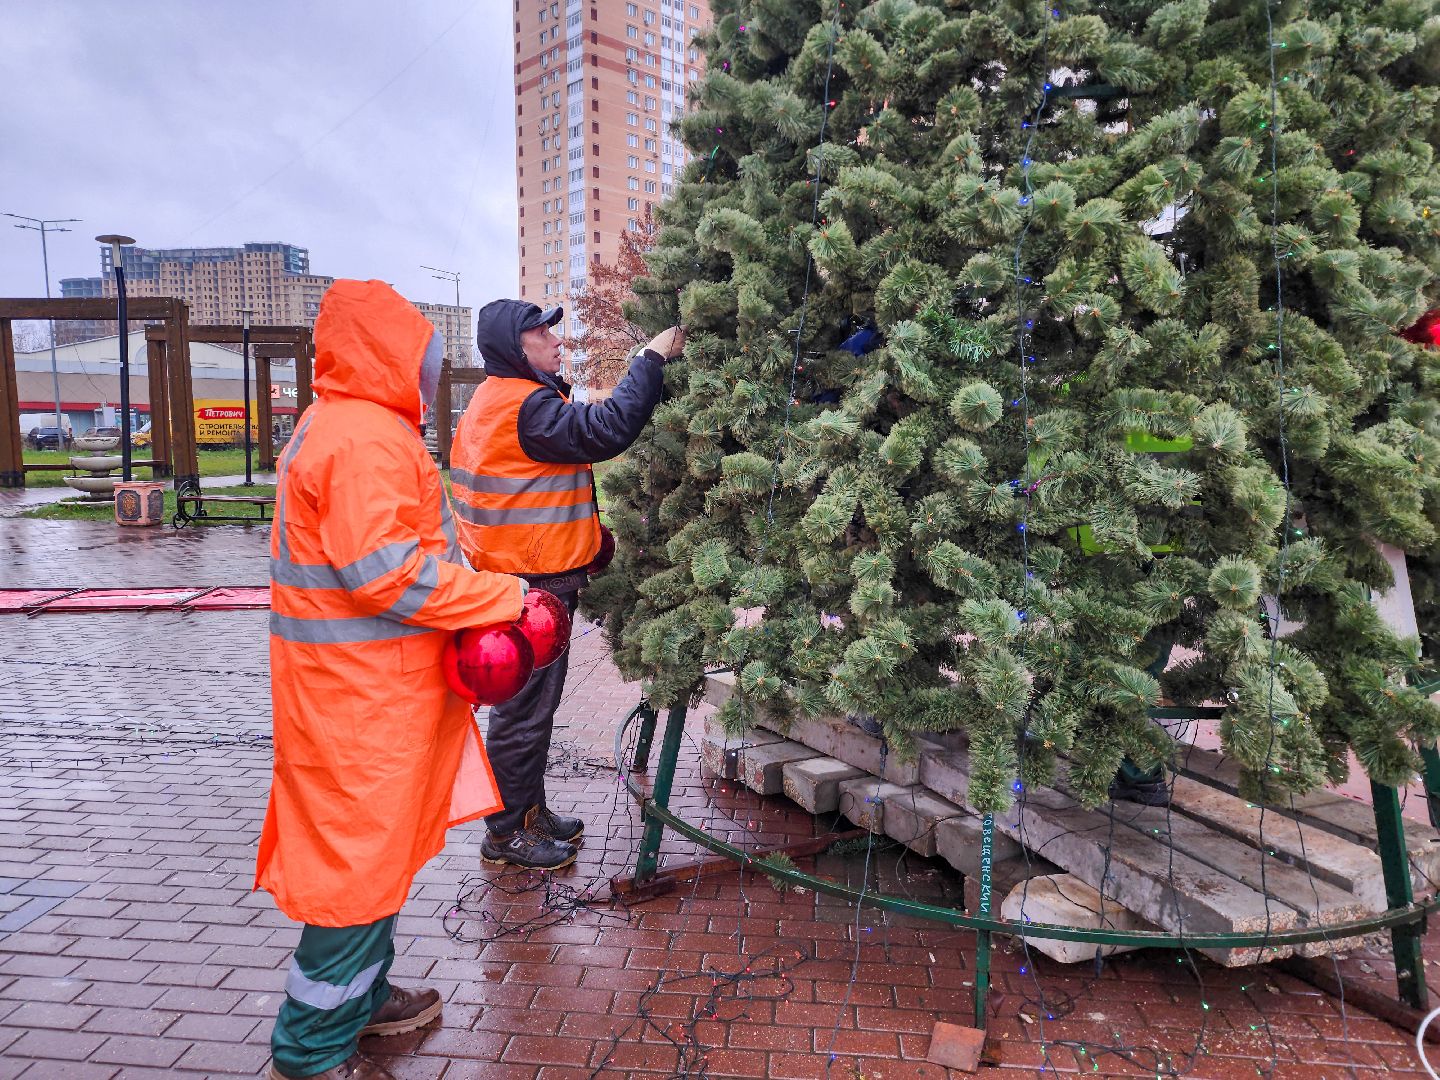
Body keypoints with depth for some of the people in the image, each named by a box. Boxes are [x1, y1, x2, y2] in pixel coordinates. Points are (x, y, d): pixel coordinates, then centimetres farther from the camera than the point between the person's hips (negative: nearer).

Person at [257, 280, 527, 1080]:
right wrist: (503, 595, -18)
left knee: (371, 843, 21)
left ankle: (361, 996, 38)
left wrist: (477, 595, 11)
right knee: (363, 853, 2)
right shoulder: (369, 439, -20)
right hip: (363, 690, -11)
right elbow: (383, 573, -26)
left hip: (357, 678, 11)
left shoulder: (335, 424, 15)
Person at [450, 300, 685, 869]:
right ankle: (506, 832, 15)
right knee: (525, 708, 1)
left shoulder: (497, 399, 15)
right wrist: (651, 358, -19)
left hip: (516, 573, 11)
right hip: (533, 583, -11)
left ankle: (528, 808, 33)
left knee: (530, 702, 19)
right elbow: (607, 431, -27)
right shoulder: (526, 406, -19)